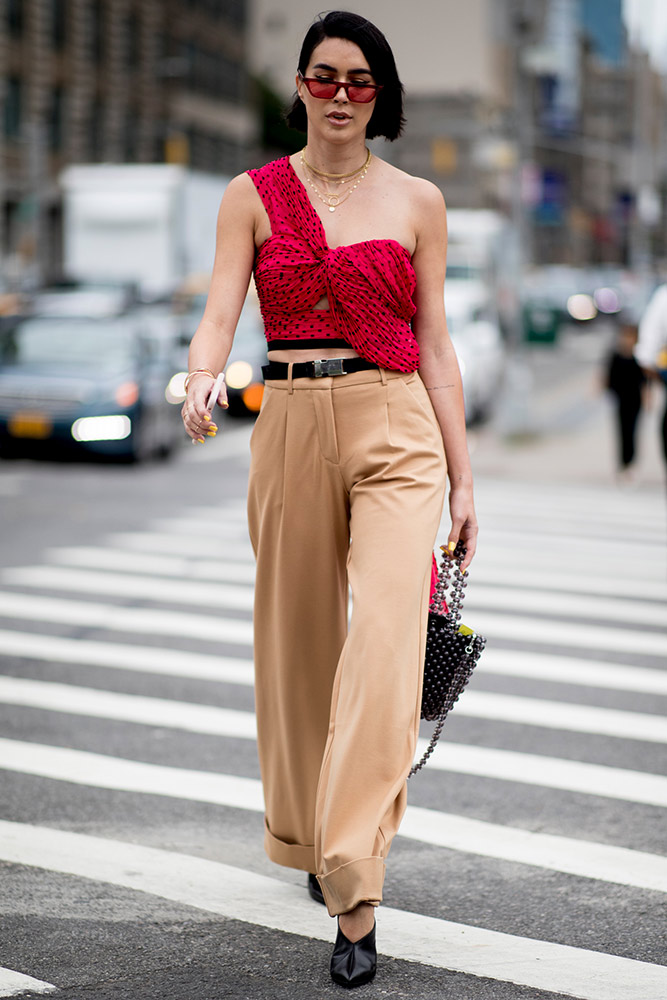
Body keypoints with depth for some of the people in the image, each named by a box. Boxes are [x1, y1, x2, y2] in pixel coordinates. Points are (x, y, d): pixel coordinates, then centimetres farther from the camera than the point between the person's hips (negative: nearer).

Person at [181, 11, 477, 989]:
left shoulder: (417, 201, 7)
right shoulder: (254, 196, 6)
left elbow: (434, 344, 8)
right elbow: (220, 314, -5)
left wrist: (463, 477, 5)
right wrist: (201, 381, -28)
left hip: (397, 433, -1)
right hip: (291, 429, 2)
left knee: (387, 642, -16)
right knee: (299, 642, 11)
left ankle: (355, 893, -18)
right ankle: (311, 837, 34)